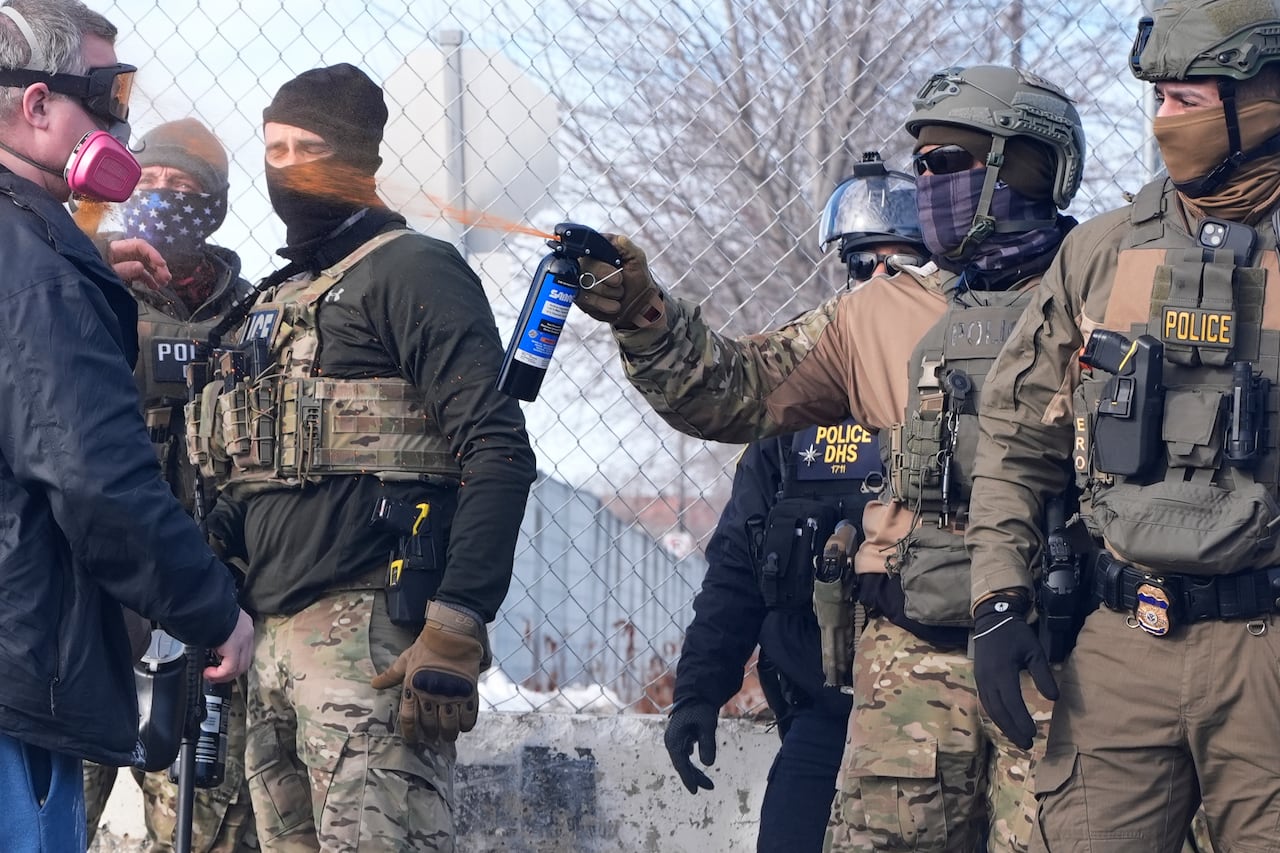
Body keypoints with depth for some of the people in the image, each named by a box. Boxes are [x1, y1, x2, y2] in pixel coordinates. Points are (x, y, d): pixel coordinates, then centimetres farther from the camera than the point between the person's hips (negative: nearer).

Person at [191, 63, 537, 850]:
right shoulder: (277, 302, 24)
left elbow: (497, 455, -12)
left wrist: (455, 635, -19)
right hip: (278, 636, 9)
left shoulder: (411, 271, -2)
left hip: (370, 638, -9)